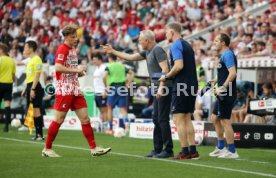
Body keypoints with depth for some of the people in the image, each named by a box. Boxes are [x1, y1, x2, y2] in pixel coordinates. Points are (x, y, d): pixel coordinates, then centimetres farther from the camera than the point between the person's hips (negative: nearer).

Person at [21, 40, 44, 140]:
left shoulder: (36, 59, -10)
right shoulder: (30, 60, 19)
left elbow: (37, 75, -16)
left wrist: (33, 89, -21)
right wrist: (26, 89, 22)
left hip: (35, 87, -9)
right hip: (30, 86, 9)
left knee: (36, 109, -10)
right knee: (32, 110, 8)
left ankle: (40, 134, -8)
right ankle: (37, 134, 10)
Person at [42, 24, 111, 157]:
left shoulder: (73, 49, 16)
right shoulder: (62, 49, -10)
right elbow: (58, 67, -24)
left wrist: (79, 73, 8)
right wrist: (76, 70, -21)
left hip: (75, 89, 8)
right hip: (64, 90, -8)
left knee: (85, 118, 3)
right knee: (59, 120, -3)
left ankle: (94, 148, 3)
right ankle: (47, 149, 8)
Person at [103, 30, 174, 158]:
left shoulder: (157, 50, -12)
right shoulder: (147, 52, 17)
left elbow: (165, 69, -20)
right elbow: (130, 57, 27)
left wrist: (161, 87, -26)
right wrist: (113, 51, 28)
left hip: (163, 89, -10)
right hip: (157, 90, 10)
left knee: (162, 119, -9)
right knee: (156, 119, 10)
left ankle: (168, 150, -7)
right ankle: (158, 149, 14)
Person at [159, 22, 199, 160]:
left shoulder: (175, 46, -11)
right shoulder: (187, 45, 17)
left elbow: (179, 65, -23)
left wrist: (166, 76, -10)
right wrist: (169, 76, 18)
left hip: (181, 86, -9)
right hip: (192, 86, 9)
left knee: (179, 120, -4)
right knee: (187, 119, 13)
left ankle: (185, 152, -6)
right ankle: (193, 151, 10)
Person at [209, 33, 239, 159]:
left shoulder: (227, 55, -14)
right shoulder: (224, 55, 17)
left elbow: (233, 73, -25)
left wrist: (223, 87, -27)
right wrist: (217, 81, 23)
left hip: (227, 93, -11)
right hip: (223, 94, 11)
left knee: (225, 121, -7)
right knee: (214, 118, 17)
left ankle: (232, 151, -3)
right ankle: (220, 147, 24)